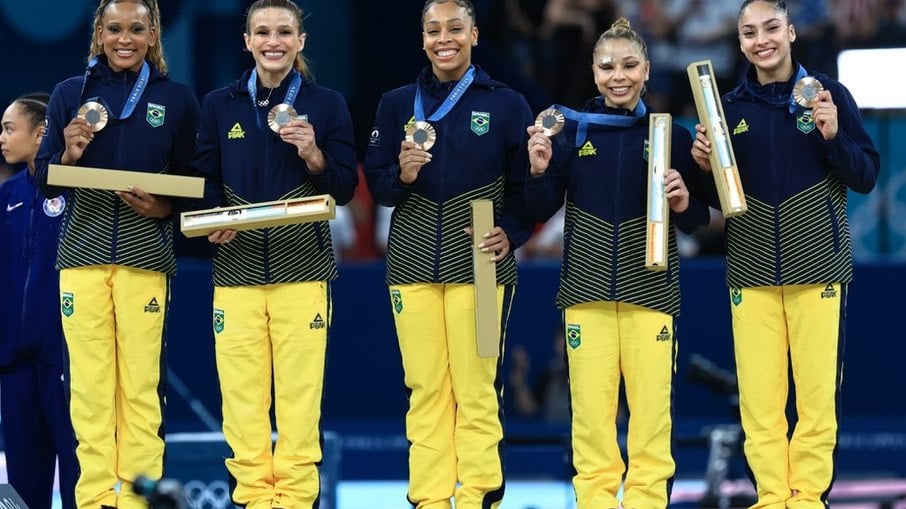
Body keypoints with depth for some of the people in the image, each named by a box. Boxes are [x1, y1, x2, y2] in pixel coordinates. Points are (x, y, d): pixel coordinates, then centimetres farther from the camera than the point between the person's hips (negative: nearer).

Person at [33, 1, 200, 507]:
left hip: (146, 252, -1)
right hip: (82, 251, 1)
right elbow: (46, 181, 9)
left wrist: (162, 207, -9)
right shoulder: (71, 94, 9)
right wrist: (69, 155, -11)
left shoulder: (177, 99, 8)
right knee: (88, 380, -3)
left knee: (142, 382, -5)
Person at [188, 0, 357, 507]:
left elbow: (346, 188, 5)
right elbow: (203, 181, 11)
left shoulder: (327, 104, 7)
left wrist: (314, 156, -13)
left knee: (299, 392, -6)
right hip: (236, 269, 1)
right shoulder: (219, 105, 11)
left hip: (302, 269, -1)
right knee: (241, 392, -3)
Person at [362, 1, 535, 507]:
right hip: (413, 262, 2)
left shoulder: (506, 103, 3)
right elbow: (376, 182, 8)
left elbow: (526, 185, 3)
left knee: (476, 389, -6)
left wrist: (510, 233, -13)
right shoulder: (398, 104, 10)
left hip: (479, 264, -2)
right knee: (425, 389, 1)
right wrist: (401, 175, -13)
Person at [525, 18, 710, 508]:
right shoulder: (572, 128, 5)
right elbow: (542, 209, 4)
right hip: (587, 285, 1)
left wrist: (684, 203, -16)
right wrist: (539, 169, -14)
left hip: (650, 287, -1)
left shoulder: (671, 134, 3)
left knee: (650, 404, -3)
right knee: (590, 404, -1)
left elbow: (697, 218, 5)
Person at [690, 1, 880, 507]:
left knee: (818, 395, -3)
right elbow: (719, 197, 14)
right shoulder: (730, 107, 8)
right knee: (758, 398, -2)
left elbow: (867, 177, 0)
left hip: (818, 267, -2)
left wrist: (834, 135, -17)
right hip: (752, 272, 2)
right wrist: (706, 166, -7)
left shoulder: (829, 94, 1)